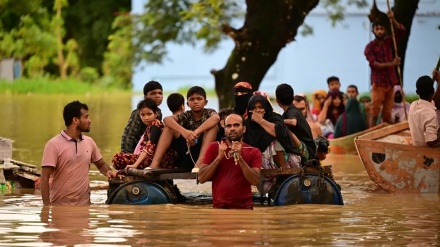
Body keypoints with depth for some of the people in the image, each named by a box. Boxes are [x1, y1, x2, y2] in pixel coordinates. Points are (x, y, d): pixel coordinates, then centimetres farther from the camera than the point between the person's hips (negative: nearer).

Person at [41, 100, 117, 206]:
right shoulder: (54, 145, -8)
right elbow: (45, 178, -10)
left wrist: (108, 171, -2)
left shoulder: (89, 142, 7)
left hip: (84, 205, 5)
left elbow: (101, 164, 22)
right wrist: (47, 206, -16)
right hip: (60, 206, -5)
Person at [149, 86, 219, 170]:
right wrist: (183, 131, -33)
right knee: (169, 126, -7)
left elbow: (216, 118, -26)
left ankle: (199, 163, -36)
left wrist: (195, 133, -37)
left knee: (213, 125, -22)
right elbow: (166, 119, -13)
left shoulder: (209, 113, 1)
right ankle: (155, 163, -20)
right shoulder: (186, 115, 7)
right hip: (187, 153, 3)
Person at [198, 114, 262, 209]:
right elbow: (201, 178, 0)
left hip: (244, 208, 0)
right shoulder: (214, 148, 7)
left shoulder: (253, 152, 4)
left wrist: (239, 157, -16)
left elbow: (255, 180, -9)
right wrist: (219, 157, -10)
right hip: (219, 207, 0)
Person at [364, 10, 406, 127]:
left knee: (387, 115, 5)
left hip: (390, 82, 5)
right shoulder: (370, 47, -4)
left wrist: (392, 19, -12)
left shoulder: (388, 42, 11)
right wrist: (391, 64, -21)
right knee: (375, 114, -9)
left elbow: (401, 31, 3)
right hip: (378, 83, -5)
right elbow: (374, 64, -15)